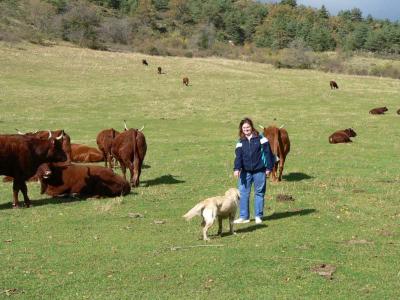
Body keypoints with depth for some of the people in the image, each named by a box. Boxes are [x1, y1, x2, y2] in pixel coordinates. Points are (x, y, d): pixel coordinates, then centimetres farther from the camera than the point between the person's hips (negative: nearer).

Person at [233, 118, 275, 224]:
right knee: (243, 193, 0)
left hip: (259, 171, -3)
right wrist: (236, 168, -17)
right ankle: (244, 216, 7)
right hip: (245, 171, 3)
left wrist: (269, 167, -6)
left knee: (259, 193, 6)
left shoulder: (260, 139, -2)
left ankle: (258, 216, 15)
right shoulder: (241, 142, 7)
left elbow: (268, 152, -3)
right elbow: (238, 156, -2)